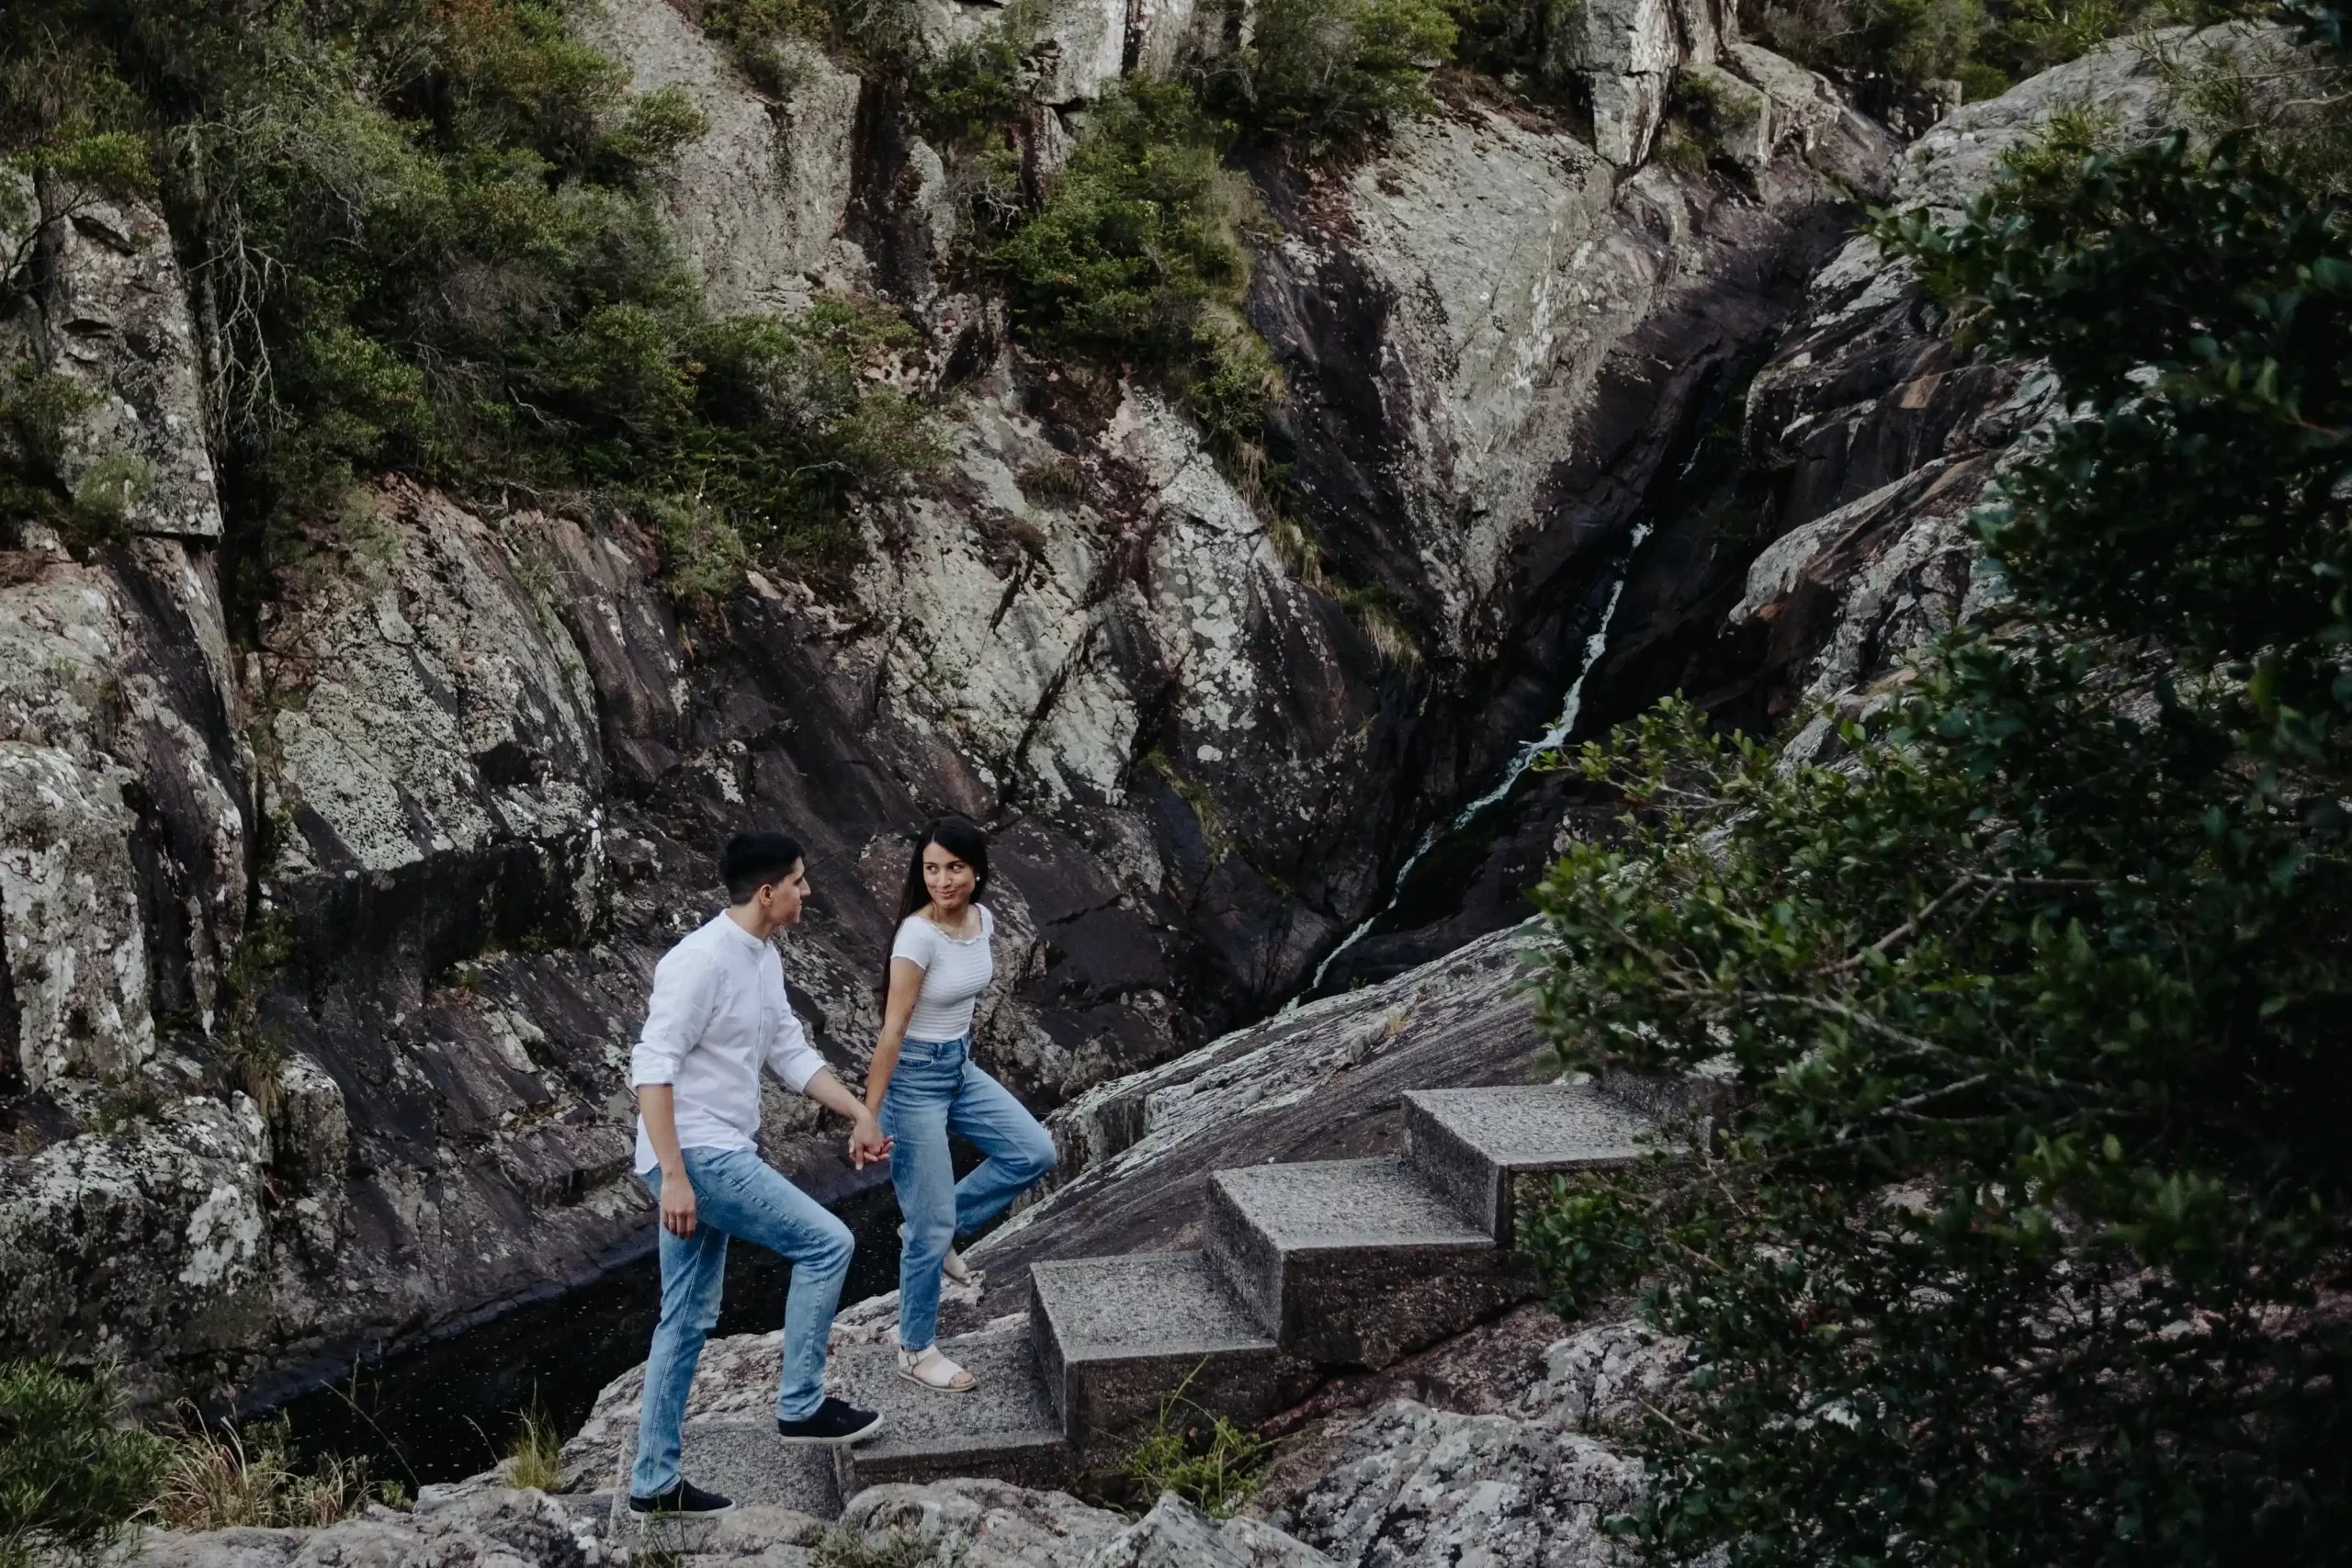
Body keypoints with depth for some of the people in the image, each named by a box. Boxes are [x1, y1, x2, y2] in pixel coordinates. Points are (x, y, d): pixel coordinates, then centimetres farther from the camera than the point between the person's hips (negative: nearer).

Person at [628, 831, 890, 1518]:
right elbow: (652, 1068, -22)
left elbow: (792, 1053, 18)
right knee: (827, 1243, -7)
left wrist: (860, 1113, 10)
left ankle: (654, 1480, 21)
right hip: (697, 1155, -10)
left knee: (689, 1320, 13)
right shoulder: (700, 960, -19)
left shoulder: (764, 960, 10)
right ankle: (801, 1405, 5)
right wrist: (673, 1175, -25)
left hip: (716, 1156, 10)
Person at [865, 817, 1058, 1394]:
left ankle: (937, 1223, 19)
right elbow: (892, 1030, -24)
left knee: (1034, 1153, 3)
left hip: (960, 1067, 8)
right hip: (915, 1077, -8)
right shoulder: (918, 934, -24)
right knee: (931, 1228, 0)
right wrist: (869, 1115, -23)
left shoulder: (982, 919, -2)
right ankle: (916, 1351, 18)